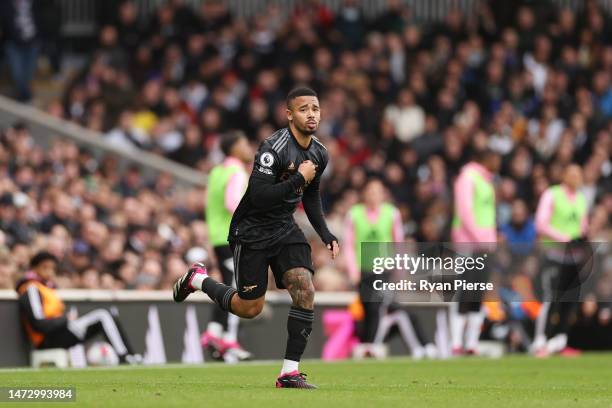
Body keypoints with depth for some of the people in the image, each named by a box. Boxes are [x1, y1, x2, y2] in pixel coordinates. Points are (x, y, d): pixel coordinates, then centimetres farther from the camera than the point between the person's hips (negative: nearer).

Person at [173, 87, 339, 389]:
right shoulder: (274, 148, -24)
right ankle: (198, 279, 31)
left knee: (304, 290, -16)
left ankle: (290, 372, -10)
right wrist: (298, 179, -29)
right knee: (249, 308, 2)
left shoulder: (320, 154, 2)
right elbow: (258, 196, -30)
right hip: (252, 231, -6)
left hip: (285, 228, 6)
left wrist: (325, 234, 8)